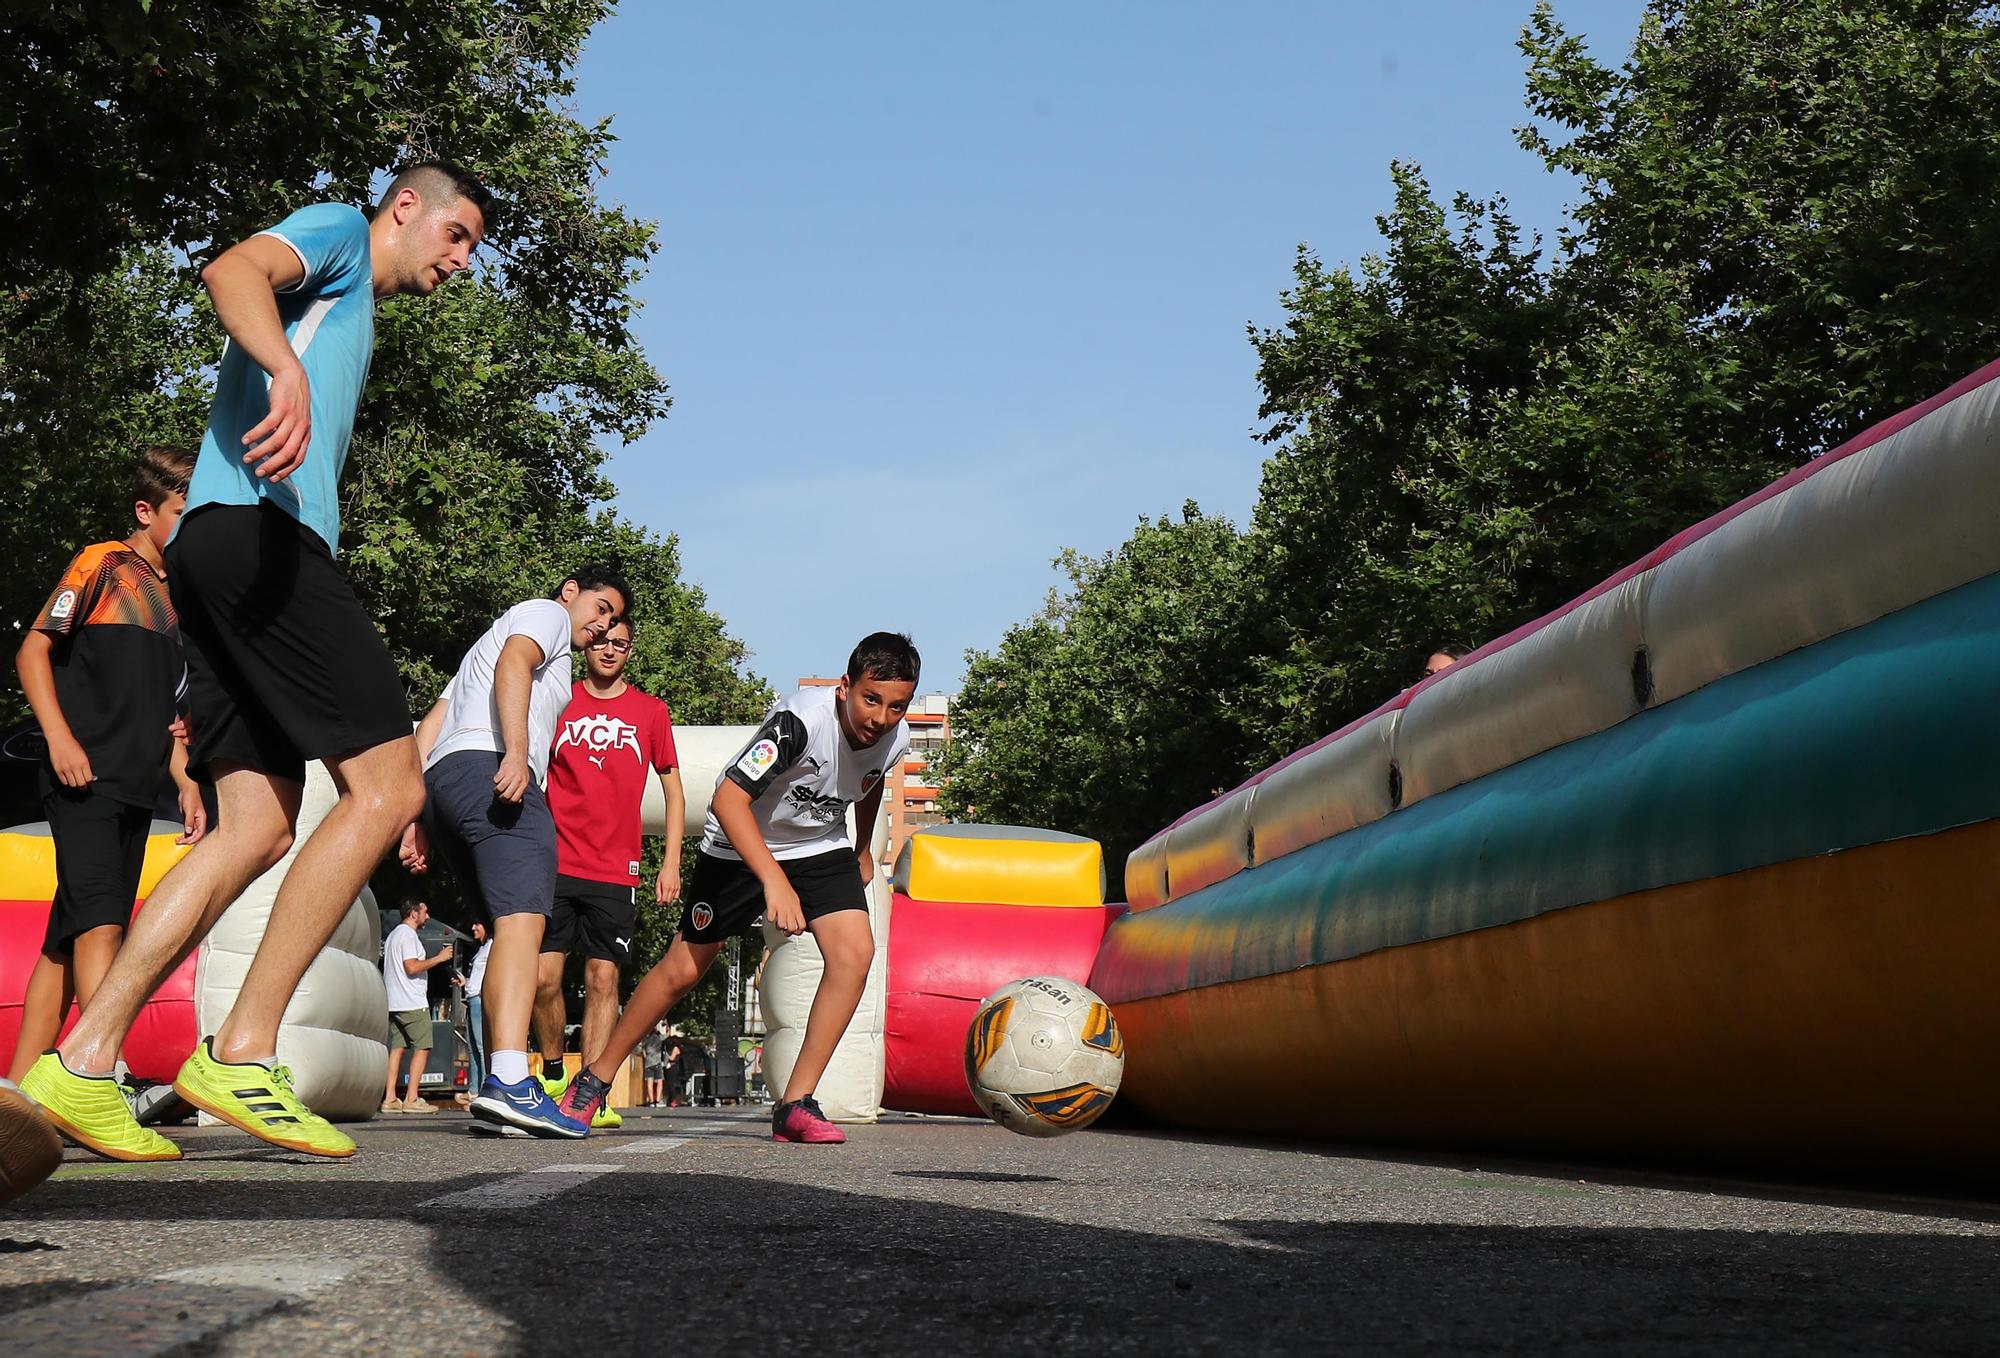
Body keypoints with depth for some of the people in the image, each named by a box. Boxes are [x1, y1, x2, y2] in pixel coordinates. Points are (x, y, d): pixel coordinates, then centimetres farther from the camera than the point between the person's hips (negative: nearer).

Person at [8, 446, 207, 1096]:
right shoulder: (102, 563, 1)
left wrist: (187, 785, 18)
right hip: (83, 776, -7)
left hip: (135, 791, 8)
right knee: (100, 920, -21)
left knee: (67, 941, 6)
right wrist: (60, 738, -15)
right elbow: (32, 651, -3)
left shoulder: (180, 599, 21)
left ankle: (18, 1087, 8)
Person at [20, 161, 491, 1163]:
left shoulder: (354, 317, 35)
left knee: (258, 828, 2)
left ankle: (81, 1064, -3)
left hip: (217, 554, 10)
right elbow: (234, 270, -15)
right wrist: (286, 369, -34)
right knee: (388, 785, -14)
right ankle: (242, 1053, -14)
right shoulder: (337, 230, 9)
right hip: (258, 528, -10)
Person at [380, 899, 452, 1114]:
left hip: (394, 1003, 10)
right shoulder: (408, 935, -10)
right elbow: (411, 967, -19)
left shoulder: (393, 935, 22)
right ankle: (412, 1100, -10)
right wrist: (438, 958, -13)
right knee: (422, 1047, -6)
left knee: (397, 1047, 7)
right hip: (412, 1003, -10)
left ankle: (389, 1098, 3)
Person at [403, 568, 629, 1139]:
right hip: (489, 764, -10)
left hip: (441, 776, 10)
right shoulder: (546, 613, 14)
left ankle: (501, 1089, -1)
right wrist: (517, 749, -23)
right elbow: (513, 662, -9)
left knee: (511, 927, 9)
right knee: (523, 918, -23)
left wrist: (417, 814, 22)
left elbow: (430, 726, 31)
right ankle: (509, 1081, -40)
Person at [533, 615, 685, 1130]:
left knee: (603, 980, -3)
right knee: (544, 976, -6)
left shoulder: (651, 712, 10)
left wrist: (671, 863, 6)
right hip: (555, 864, 0)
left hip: (615, 871, 0)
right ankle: (552, 1073, 15)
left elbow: (673, 790, 15)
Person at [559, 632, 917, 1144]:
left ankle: (795, 1105, -14)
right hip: (738, 845, -4)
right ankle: (594, 1080, 25)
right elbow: (729, 799, -40)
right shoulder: (802, 719, -35)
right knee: (682, 968, 4)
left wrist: (863, 852, 24)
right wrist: (774, 881, -48)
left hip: (820, 847, 4)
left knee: (855, 951, -19)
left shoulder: (894, 739, -15)